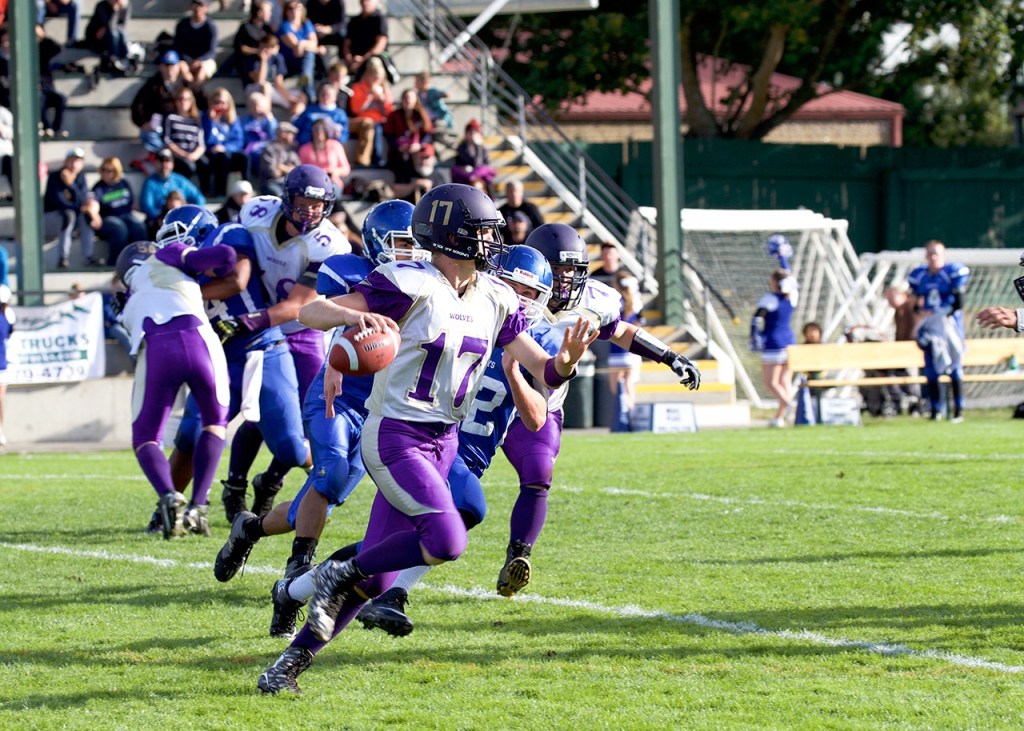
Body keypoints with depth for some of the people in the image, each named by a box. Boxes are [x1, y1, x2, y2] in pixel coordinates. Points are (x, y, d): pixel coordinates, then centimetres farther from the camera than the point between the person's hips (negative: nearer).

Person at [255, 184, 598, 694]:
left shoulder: (495, 300, 8)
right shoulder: (411, 285, -14)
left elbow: (544, 373, 7)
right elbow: (311, 312, -17)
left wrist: (567, 360, -16)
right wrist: (349, 315, -40)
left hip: (442, 443, 7)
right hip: (394, 437, -7)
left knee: (375, 577, 5)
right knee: (446, 540, -26)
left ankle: (291, 663, 15)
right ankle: (340, 574, -4)